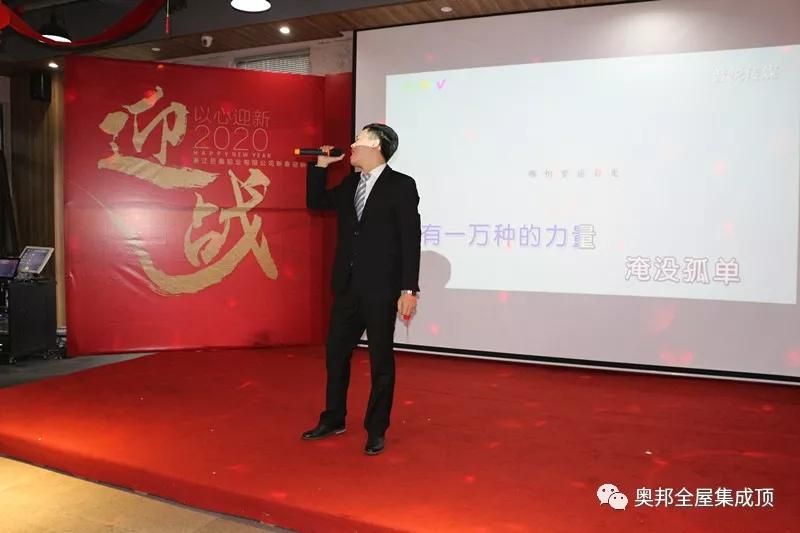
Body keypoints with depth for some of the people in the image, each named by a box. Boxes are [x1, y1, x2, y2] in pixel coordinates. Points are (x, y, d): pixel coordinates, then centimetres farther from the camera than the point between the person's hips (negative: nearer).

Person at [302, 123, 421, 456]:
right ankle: (333, 420, 31)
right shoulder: (350, 184, 12)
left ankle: (376, 430, 19)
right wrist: (320, 166, 10)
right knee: (335, 354, 14)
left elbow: (411, 241, -11)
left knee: (381, 360, 5)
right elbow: (315, 202, 23)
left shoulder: (401, 185, -8)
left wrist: (409, 290, -16)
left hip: (381, 289, -6)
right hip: (347, 287, 7)